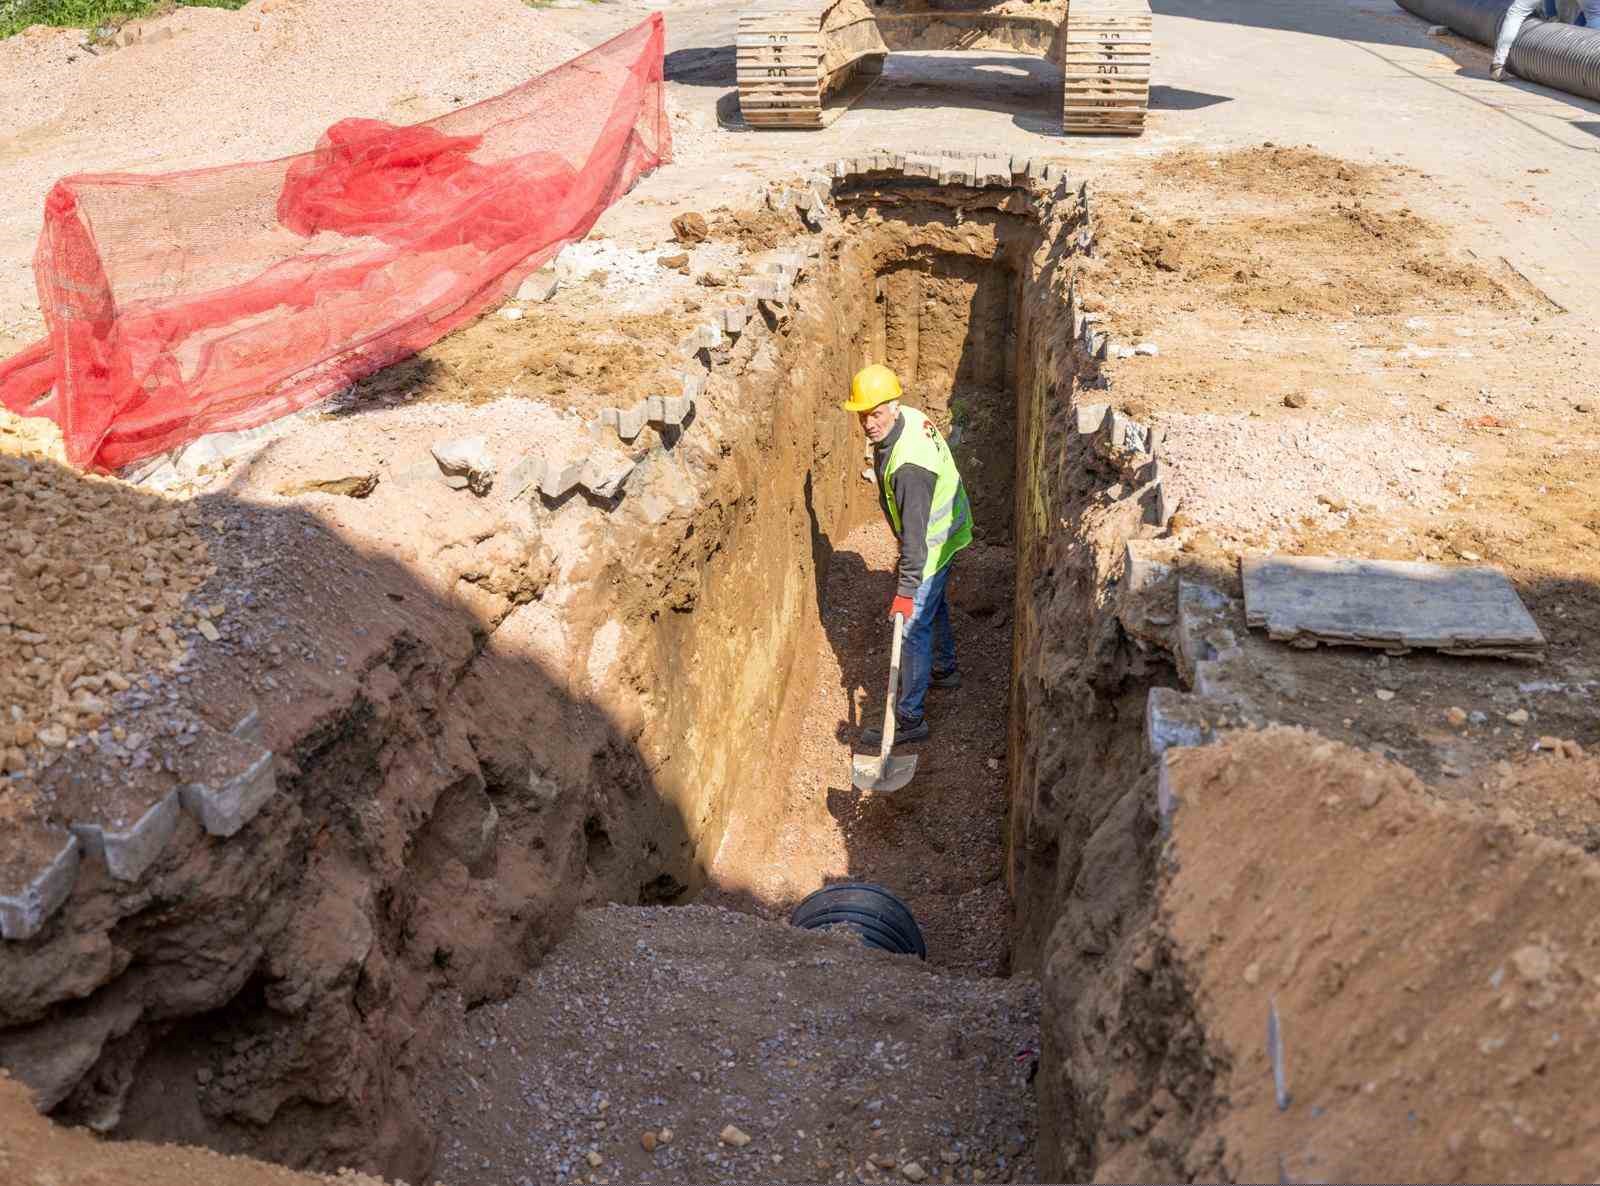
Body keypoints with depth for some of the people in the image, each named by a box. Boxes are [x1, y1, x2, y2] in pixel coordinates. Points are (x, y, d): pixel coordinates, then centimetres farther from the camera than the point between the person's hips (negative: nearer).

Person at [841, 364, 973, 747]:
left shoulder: (909, 464, -37)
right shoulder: (908, 418, -8)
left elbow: (915, 532, -36)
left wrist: (906, 589, -34)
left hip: (933, 543, -10)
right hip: (945, 531, 10)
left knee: (913, 627, -4)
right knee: (932, 604, 29)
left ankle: (909, 719, 5)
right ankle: (944, 671, 52)